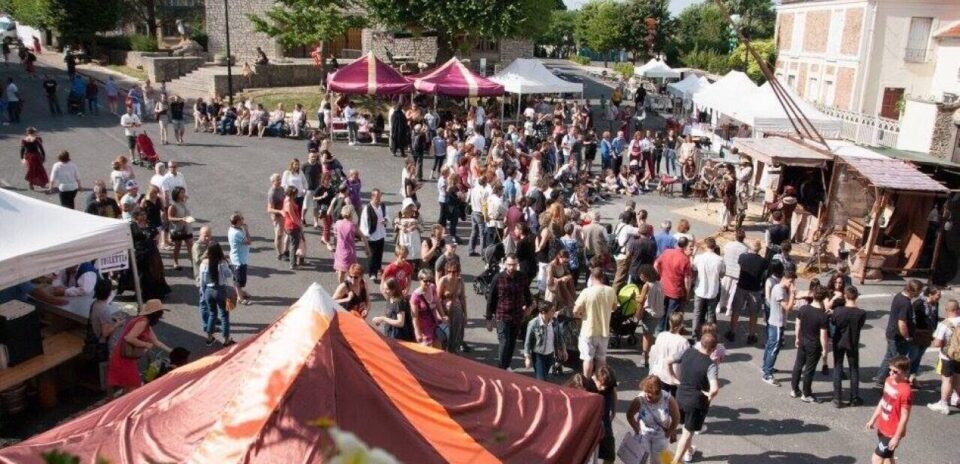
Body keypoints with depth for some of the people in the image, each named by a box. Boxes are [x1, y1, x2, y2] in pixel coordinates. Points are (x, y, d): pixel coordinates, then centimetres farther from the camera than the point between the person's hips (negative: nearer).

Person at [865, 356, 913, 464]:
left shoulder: (905, 391, -26)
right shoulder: (889, 381, 0)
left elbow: (904, 417, -22)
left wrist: (897, 437, -18)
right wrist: (873, 419, 15)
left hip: (892, 432, -8)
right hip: (882, 428, 8)